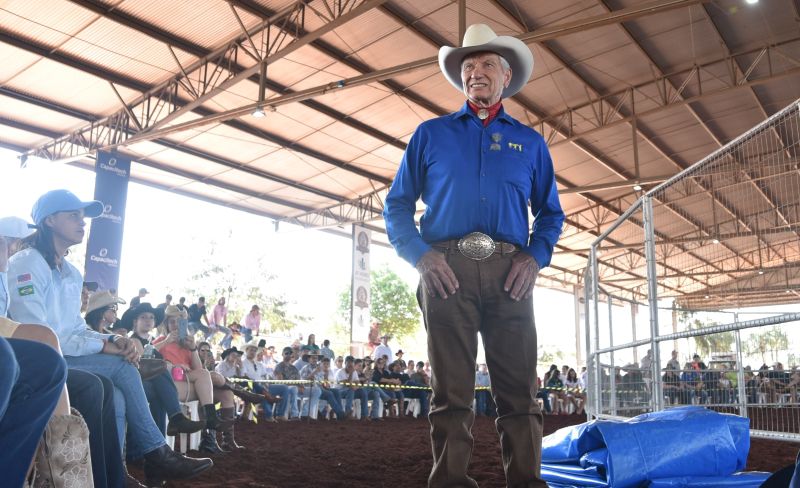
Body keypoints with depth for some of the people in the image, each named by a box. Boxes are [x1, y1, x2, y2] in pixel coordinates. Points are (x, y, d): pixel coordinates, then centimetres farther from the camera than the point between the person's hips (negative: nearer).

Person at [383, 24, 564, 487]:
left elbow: (550, 213, 19)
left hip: (509, 274, 1)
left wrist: (535, 258, 0)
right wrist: (420, 254, -5)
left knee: (520, 391, 0)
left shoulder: (530, 141, 18)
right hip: (447, 270, -1)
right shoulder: (431, 134, 14)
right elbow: (397, 204, 11)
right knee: (452, 391, 0)